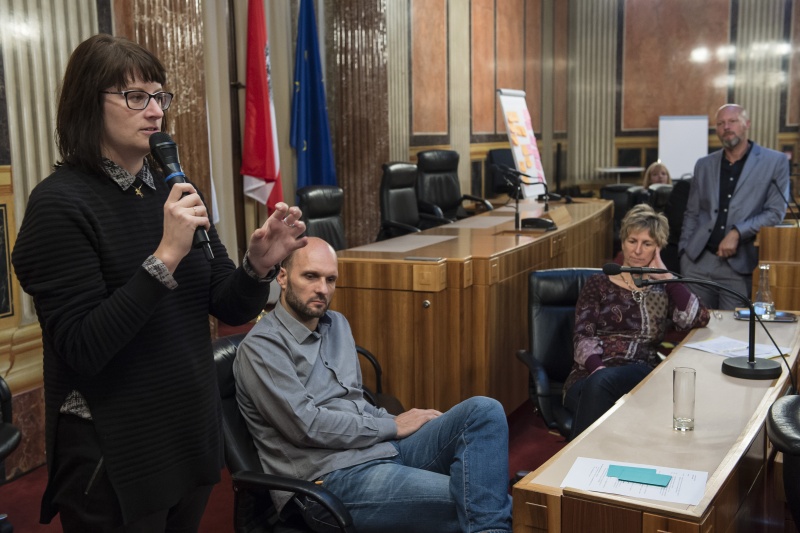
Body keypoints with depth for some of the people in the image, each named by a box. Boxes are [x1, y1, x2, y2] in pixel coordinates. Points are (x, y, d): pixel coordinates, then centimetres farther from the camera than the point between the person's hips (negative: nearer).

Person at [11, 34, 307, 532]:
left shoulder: (175, 192, 3)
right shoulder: (60, 204, -14)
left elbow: (228, 308, 5)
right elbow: (82, 350, -22)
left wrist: (259, 265, -15)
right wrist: (165, 256, -27)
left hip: (195, 436, 6)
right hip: (114, 456, -6)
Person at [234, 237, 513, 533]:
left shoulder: (336, 324, 16)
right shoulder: (261, 346, -8)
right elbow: (307, 425, -16)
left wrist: (399, 422, 1)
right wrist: (392, 427, -8)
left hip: (383, 448, 8)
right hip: (330, 478, -8)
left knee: (484, 410, -15)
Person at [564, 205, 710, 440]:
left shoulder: (663, 289, 21)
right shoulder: (599, 284, 15)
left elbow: (699, 320, 2)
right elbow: (583, 337, 3)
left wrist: (665, 276, 4)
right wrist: (598, 368, -18)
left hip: (643, 376, 0)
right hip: (593, 373, 0)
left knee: (600, 385, -35)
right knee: (597, 383, -38)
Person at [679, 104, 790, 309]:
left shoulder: (775, 162, 2)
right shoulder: (704, 165, 13)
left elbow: (775, 213, -4)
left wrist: (737, 233, -15)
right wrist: (684, 249, 5)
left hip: (740, 265, -3)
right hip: (697, 261, 3)